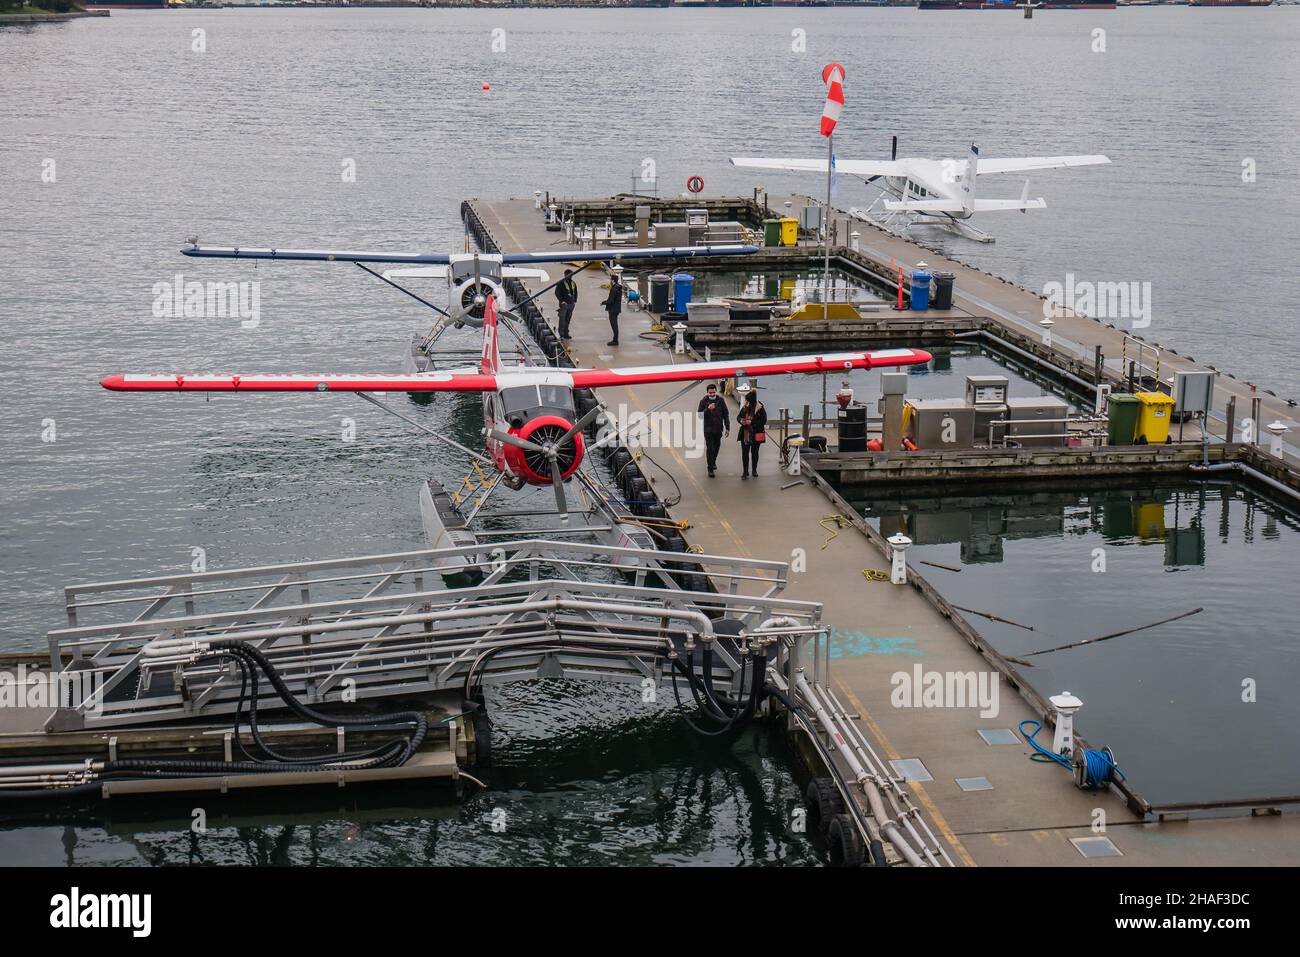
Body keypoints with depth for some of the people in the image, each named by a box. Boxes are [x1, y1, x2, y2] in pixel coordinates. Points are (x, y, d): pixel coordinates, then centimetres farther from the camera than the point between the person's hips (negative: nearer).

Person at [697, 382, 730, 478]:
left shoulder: (720, 400, -1)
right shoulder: (703, 401, -6)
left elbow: (725, 415, 4)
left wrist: (727, 428, 2)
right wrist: (708, 409, -27)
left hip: (718, 429, 3)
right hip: (708, 429, -3)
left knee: (716, 447, 18)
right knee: (710, 448, -7)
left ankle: (713, 462, 43)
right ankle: (710, 469, -2)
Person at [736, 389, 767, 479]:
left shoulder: (760, 409, -12)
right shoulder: (745, 408, 2)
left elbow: (763, 421, -14)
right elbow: (738, 417, 13)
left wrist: (751, 422, -22)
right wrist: (741, 420, -11)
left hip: (756, 435, -3)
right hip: (745, 434, 3)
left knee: (754, 452, 11)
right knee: (745, 453, 1)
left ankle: (754, 470, 26)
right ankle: (745, 471, 6)